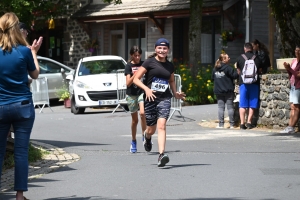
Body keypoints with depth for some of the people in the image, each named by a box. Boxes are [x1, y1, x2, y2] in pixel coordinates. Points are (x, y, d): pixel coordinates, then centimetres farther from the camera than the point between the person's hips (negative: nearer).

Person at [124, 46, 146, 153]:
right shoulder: (129, 66, -3)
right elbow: (128, 83, -12)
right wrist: (135, 75, -27)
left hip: (142, 92, 1)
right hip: (131, 94, -1)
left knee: (142, 113, -24)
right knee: (135, 120, 8)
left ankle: (144, 136, -9)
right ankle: (133, 141, 23)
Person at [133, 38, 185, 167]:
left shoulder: (169, 66, 11)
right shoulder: (149, 62, -2)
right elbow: (136, 79, -5)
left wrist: (175, 93, 14)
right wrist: (146, 89, -20)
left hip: (164, 99, 2)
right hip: (150, 98, -2)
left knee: (161, 126, -17)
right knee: (151, 129, 9)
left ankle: (161, 154, -23)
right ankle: (147, 137, 47)